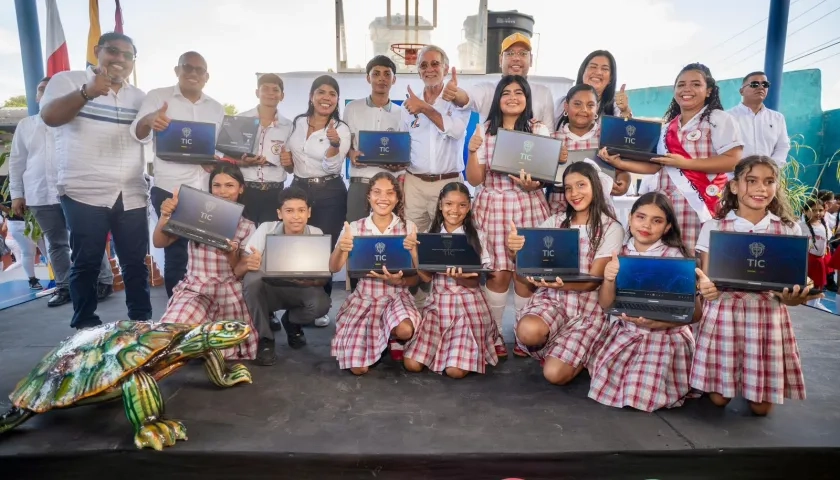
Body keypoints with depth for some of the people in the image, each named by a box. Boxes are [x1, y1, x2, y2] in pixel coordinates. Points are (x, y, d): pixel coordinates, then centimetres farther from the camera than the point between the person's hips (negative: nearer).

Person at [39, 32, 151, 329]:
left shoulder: (139, 96, 17)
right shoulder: (68, 80, 4)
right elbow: (49, 116, -12)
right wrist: (87, 93, -28)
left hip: (132, 195, 4)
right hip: (84, 192, -3)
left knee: (136, 263, 4)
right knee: (86, 264, 1)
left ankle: (142, 322, 12)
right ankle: (85, 327, 11)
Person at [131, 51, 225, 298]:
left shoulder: (216, 108, 14)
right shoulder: (158, 97, 2)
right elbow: (138, 135, -11)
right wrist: (148, 121, -35)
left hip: (207, 191, 4)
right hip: (170, 189, -3)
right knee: (175, 255, 2)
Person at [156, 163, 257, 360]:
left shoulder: (246, 226, 3)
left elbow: (237, 273, 0)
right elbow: (159, 243, 0)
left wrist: (232, 254, -23)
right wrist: (165, 216, -18)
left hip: (227, 294, 1)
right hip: (194, 290, -1)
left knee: (224, 352, -6)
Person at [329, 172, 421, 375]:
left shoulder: (408, 228, -6)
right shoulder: (355, 228, -5)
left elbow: (415, 278, -4)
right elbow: (334, 268, -10)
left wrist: (398, 281, -28)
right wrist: (340, 248, -31)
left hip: (397, 296, 0)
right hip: (364, 298, 1)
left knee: (405, 330, -35)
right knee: (358, 368, -10)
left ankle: (395, 339, 5)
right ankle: (378, 341, 26)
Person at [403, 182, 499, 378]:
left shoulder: (476, 237, -3)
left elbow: (475, 281, -4)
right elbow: (426, 277, -1)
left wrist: (459, 277, -26)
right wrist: (413, 251, -14)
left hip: (468, 305, -2)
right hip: (438, 304, 3)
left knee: (455, 371, -17)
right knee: (411, 364, -10)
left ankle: (469, 351, 17)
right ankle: (438, 346, 20)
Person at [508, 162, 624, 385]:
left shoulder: (611, 228, -1)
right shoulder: (554, 222, 8)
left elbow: (593, 281, -9)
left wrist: (562, 284, -31)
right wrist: (514, 250, -23)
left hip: (589, 306, -2)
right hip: (551, 297, 2)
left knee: (555, 374, -20)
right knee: (527, 331, -33)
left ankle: (581, 356, 14)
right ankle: (551, 346, 4)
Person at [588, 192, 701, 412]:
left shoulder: (675, 257, -12)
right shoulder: (621, 253, -1)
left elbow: (695, 312, -9)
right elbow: (605, 304, -1)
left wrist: (656, 323, -26)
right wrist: (608, 279, -22)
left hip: (664, 336, -3)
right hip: (624, 332, 4)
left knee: (640, 396, -12)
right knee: (604, 384, -6)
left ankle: (672, 381, 18)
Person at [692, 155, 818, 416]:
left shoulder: (789, 229, 4)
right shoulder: (713, 227, -1)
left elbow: (793, 285, 3)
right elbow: (705, 279, -1)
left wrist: (794, 297, -21)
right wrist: (705, 287, -25)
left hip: (768, 316, 1)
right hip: (724, 314, -1)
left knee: (762, 406, 5)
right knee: (718, 399, 4)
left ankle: (757, 396, 40)